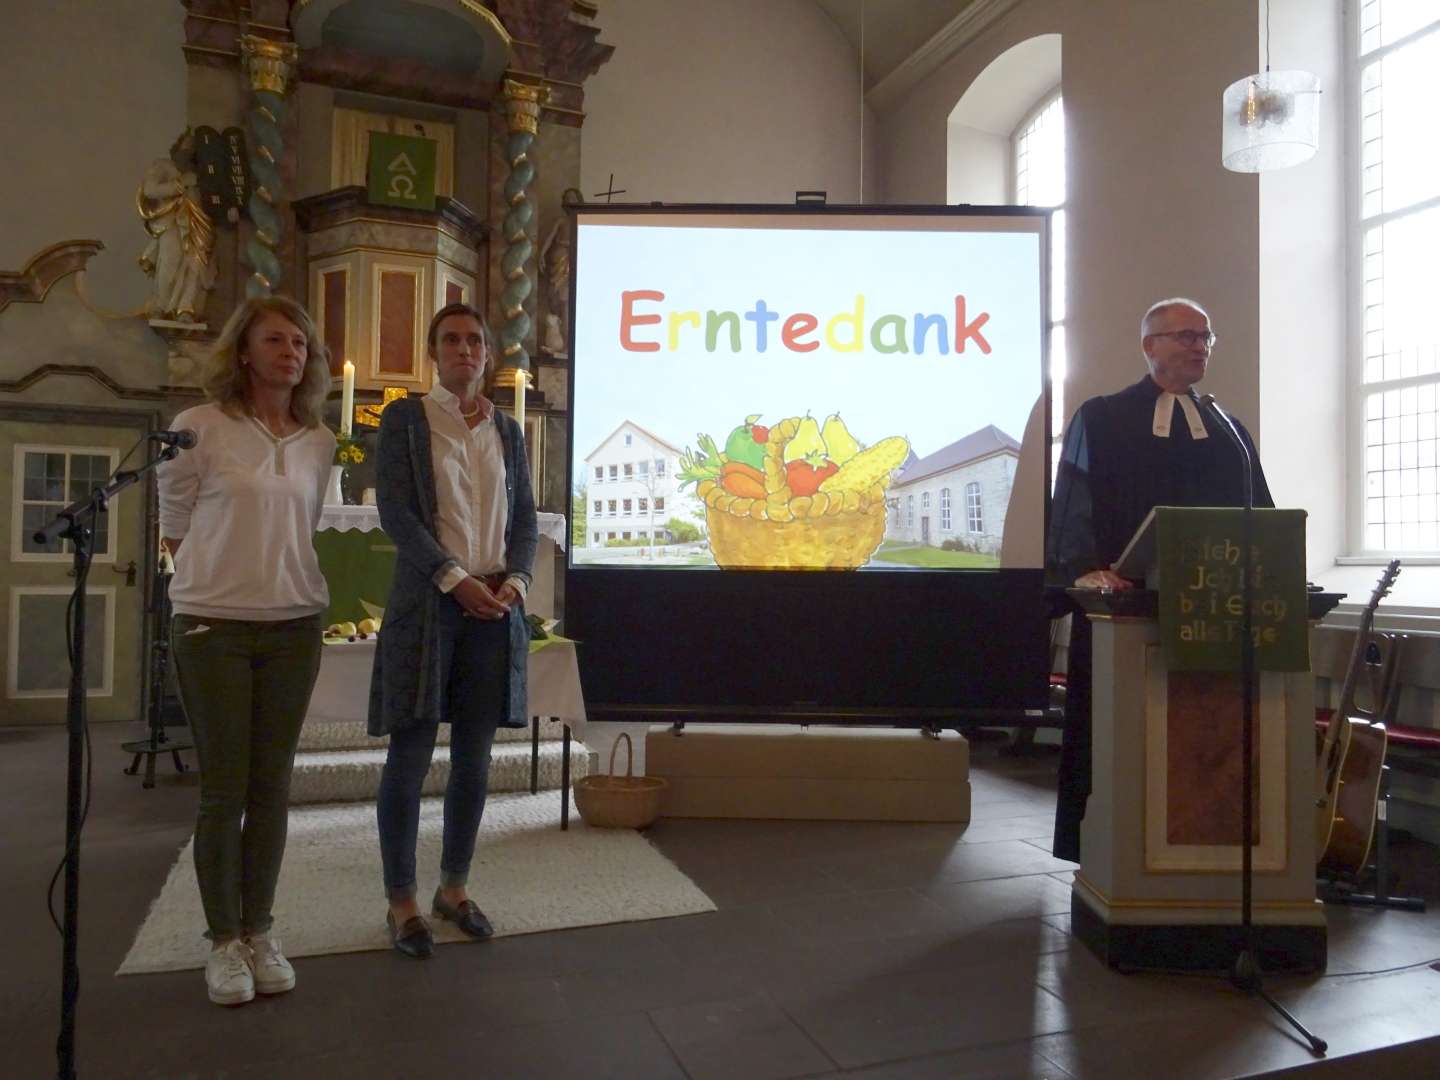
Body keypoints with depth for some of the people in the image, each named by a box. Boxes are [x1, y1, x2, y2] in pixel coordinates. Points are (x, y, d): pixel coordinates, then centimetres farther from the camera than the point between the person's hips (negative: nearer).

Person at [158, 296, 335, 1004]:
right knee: (223, 789, 1)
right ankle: (224, 942, 17)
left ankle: (259, 933, 21)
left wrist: (273, 578, 11)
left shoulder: (319, 442, 6)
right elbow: (173, 524, 3)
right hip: (212, 626, -3)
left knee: (271, 787, 8)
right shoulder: (200, 427, -5)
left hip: (294, 626, 3)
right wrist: (222, 580, 5)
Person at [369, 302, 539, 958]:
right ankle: (401, 902, 13)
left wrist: (516, 579, -6)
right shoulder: (404, 418, 3)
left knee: (474, 757, 8)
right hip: (427, 602, -4)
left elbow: (525, 517, 13)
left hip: (495, 607, 4)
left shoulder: (507, 431, 14)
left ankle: (454, 889, 23)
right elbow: (394, 511, -7)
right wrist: (455, 579, -16)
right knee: (410, 755, -1)